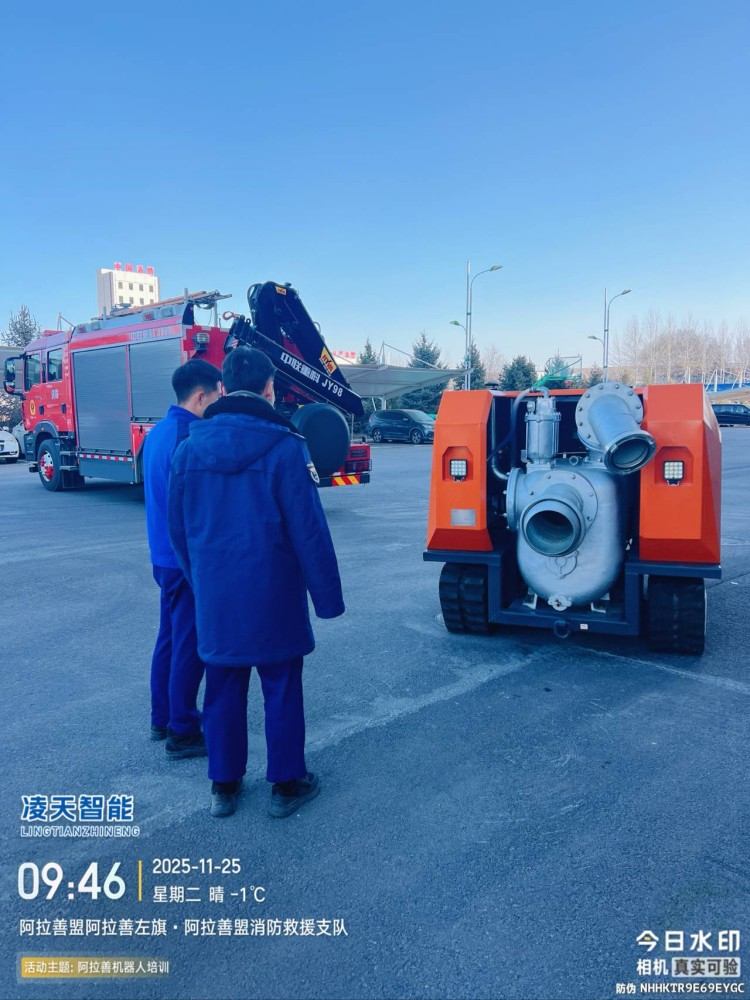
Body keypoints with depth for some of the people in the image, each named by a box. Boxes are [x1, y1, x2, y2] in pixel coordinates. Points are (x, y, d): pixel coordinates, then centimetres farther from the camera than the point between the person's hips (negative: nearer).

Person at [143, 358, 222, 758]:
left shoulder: (159, 432, 10)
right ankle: (183, 733, 11)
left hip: (165, 556, 10)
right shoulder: (189, 438, -21)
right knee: (189, 646, 0)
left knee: (170, 638, 18)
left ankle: (163, 719, 31)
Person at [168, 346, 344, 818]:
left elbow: (177, 525, 8)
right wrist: (327, 595, -5)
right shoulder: (284, 446, -15)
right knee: (282, 688, 11)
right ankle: (287, 784, 23)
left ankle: (224, 785, 28)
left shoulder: (191, 445, 0)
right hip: (272, 594, -4)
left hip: (214, 595, 4)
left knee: (223, 689, 16)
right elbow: (309, 530, -14)